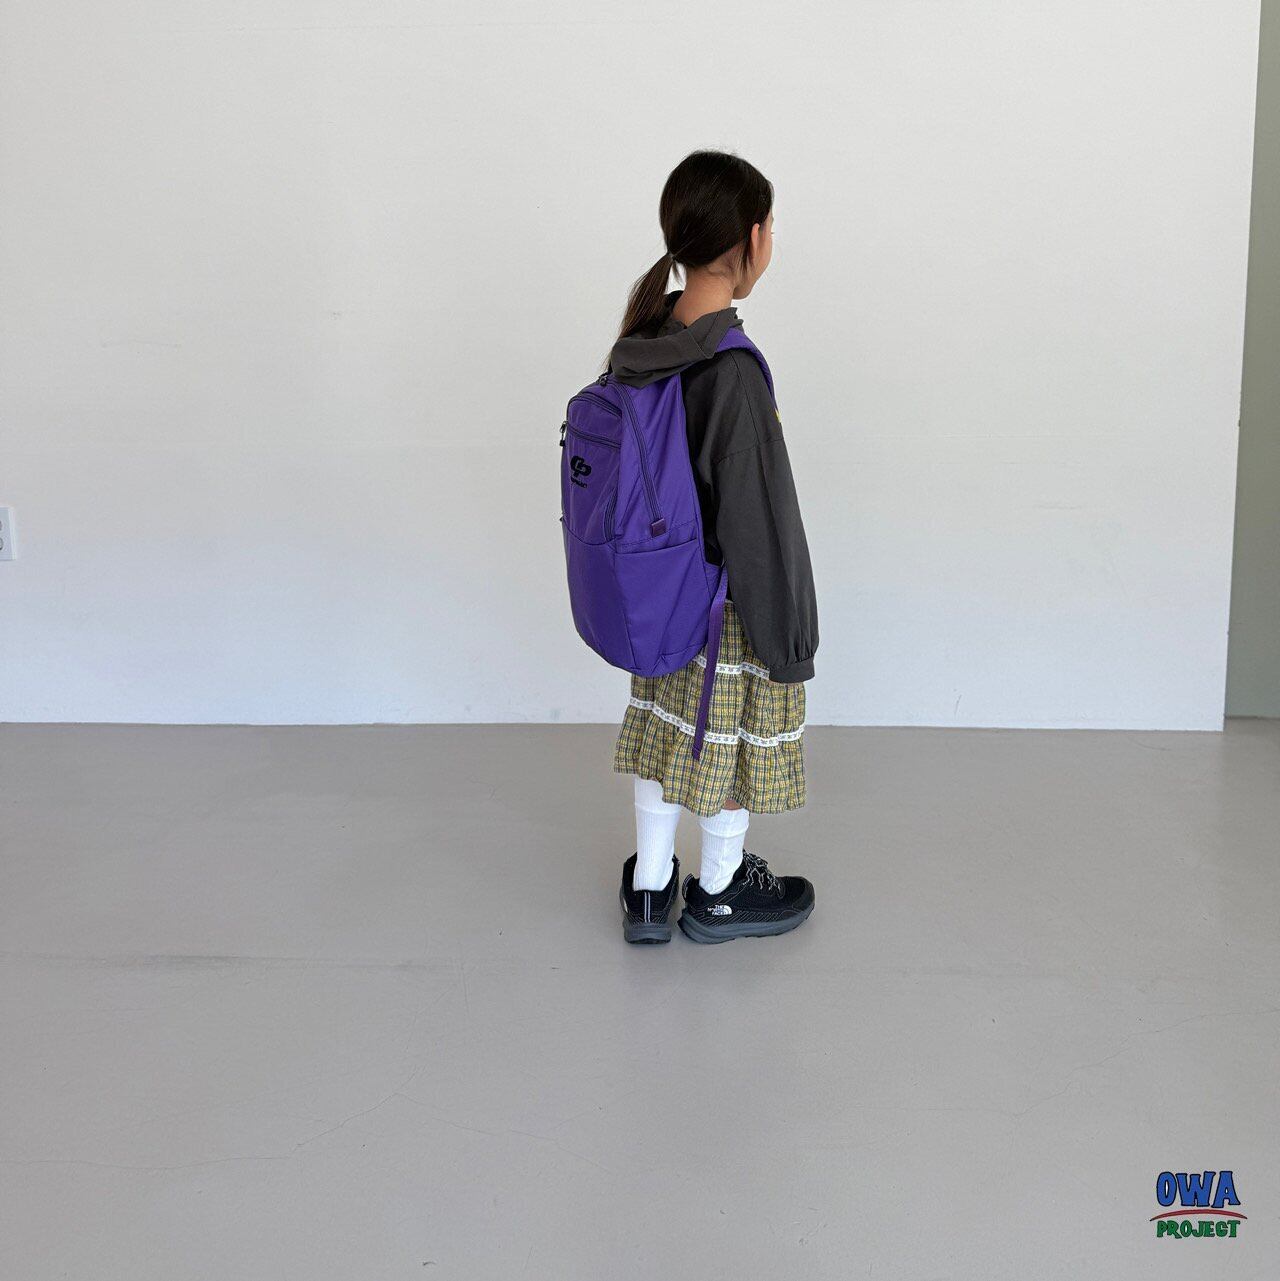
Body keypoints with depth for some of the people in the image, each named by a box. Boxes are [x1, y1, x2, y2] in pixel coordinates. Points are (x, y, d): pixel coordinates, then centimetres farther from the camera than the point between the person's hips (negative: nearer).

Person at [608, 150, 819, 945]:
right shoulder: (733, 371, -27)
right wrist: (790, 633, -12)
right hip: (725, 607, -7)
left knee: (668, 731, 20)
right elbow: (758, 519, -23)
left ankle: (648, 890, 34)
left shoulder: (637, 349, -3)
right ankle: (719, 895, 34)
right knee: (734, 742, 13)